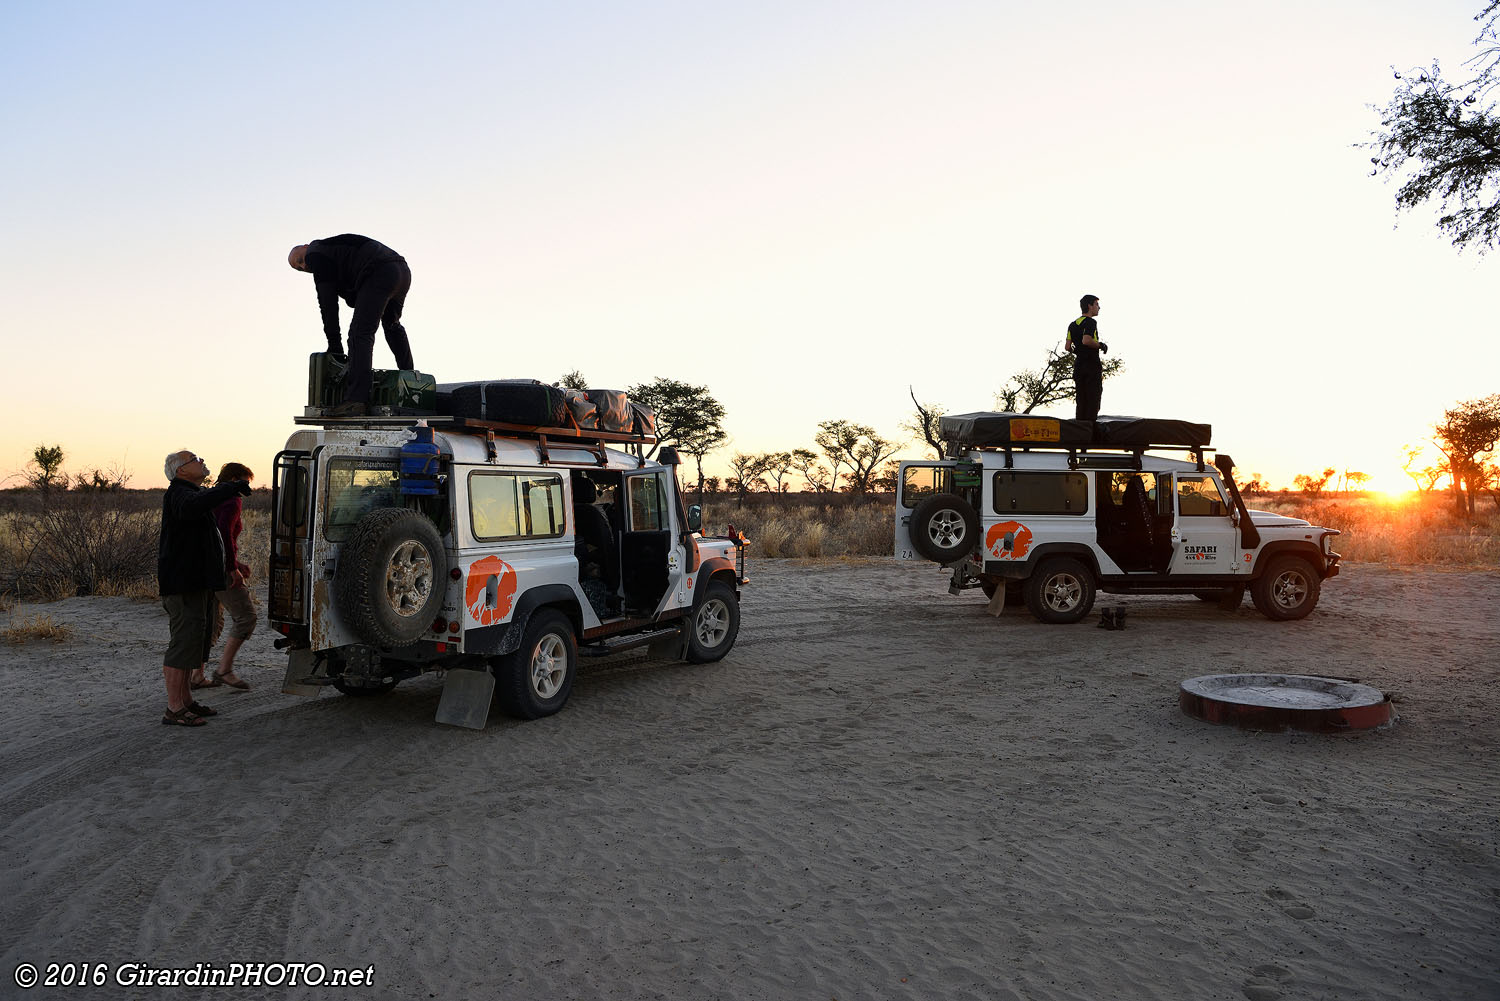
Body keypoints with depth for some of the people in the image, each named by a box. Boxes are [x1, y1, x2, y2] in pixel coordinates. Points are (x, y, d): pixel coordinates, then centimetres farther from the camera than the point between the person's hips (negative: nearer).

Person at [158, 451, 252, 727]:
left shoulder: (190, 492, 22)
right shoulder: (179, 492, -14)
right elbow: (191, 507, -41)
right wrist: (230, 489, -42)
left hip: (196, 582, 11)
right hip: (183, 584, -11)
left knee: (196, 640, 16)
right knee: (184, 642, -10)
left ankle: (186, 700, 26)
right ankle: (174, 709, -6)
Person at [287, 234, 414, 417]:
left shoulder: (315, 253, 10)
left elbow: (327, 301, 1)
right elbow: (353, 299, 31)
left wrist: (334, 342, 1)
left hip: (380, 274, -10)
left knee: (360, 334, -13)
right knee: (392, 325, 33)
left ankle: (356, 399, -23)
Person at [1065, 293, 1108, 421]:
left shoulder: (1072, 324, 14)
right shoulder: (1091, 322, -10)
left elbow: (1068, 346, 9)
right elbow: (1086, 340, -25)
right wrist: (1101, 345, -11)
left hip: (1078, 366, 7)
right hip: (1092, 365, -7)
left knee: (1081, 401, 9)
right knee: (1093, 400, -4)